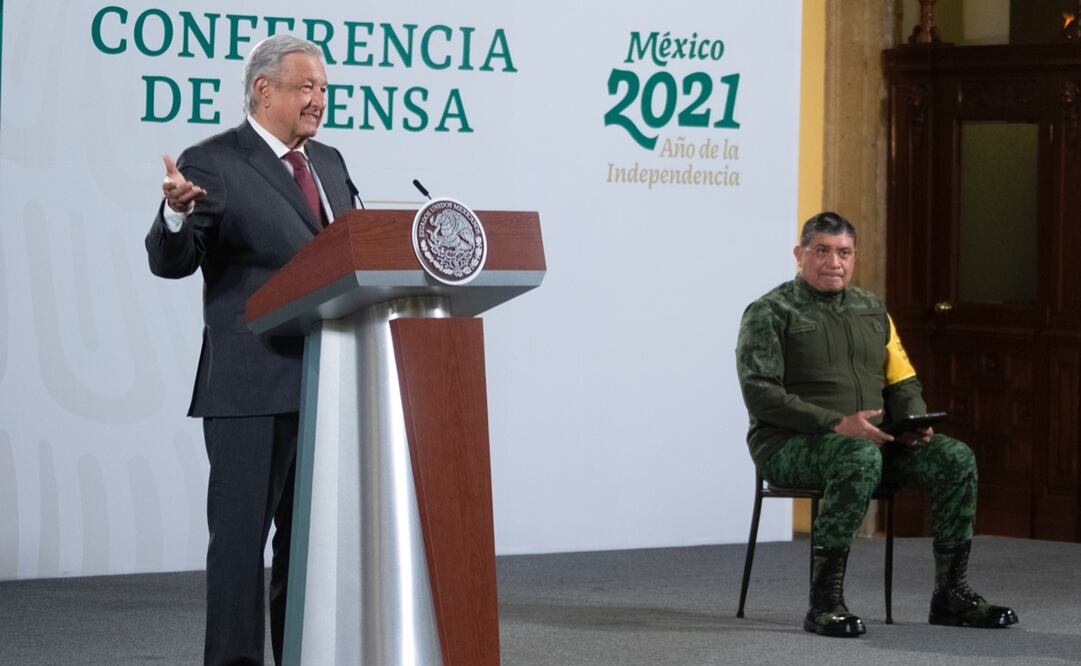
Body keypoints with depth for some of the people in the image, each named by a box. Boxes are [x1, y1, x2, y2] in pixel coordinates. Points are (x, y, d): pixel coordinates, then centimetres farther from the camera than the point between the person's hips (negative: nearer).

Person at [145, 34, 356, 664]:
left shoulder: (329, 163, 16)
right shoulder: (213, 164, -5)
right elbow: (172, 261, -11)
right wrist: (177, 212, -31)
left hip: (327, 379, 7)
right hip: (254, 385, -7)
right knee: (242, 532, -4)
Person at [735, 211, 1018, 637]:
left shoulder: (872, 311, 17)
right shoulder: (770, 313, -3)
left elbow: (903, 383, 20)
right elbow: (760, 393, -14)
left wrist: (916, 423, -4)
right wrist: (836, 424, -23)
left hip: (874, 440, 6)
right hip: (791, 445, -6)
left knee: (956, 458, -15)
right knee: (860, 458, -39)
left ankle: (951, 594, -9)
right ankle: (825, 601, -36)